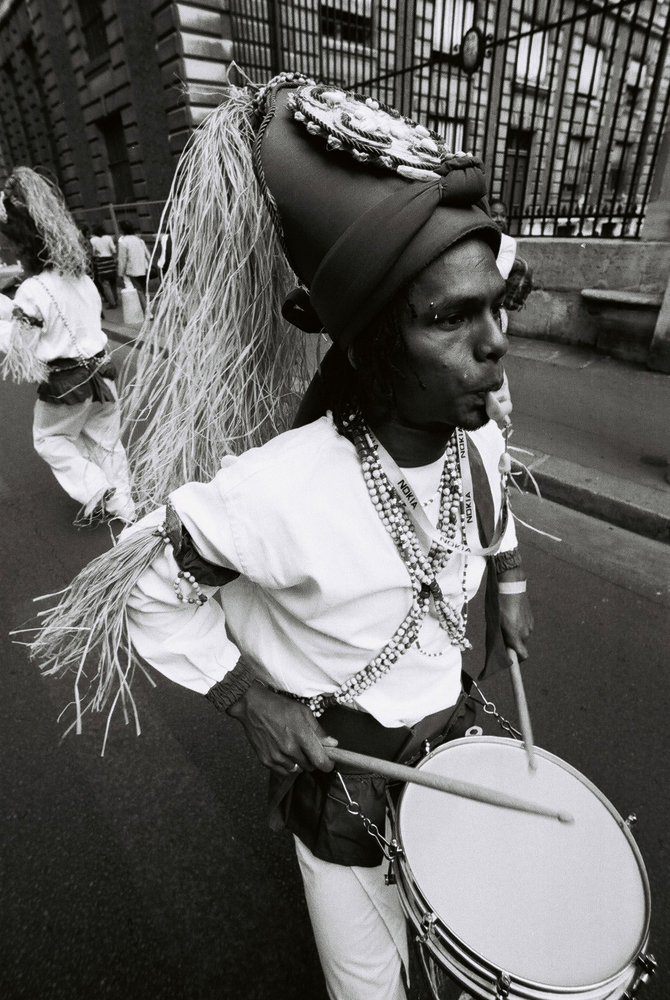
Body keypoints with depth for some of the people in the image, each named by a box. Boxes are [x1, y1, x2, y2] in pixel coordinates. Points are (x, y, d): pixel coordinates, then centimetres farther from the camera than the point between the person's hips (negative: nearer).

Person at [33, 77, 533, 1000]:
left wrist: (509, 585, 9)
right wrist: (251, 702, -19)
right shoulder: (279, 493, -38)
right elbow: (150, 587, -21)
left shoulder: (481, 439, -16)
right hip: (337, 750, -5)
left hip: (450, 719, 6)